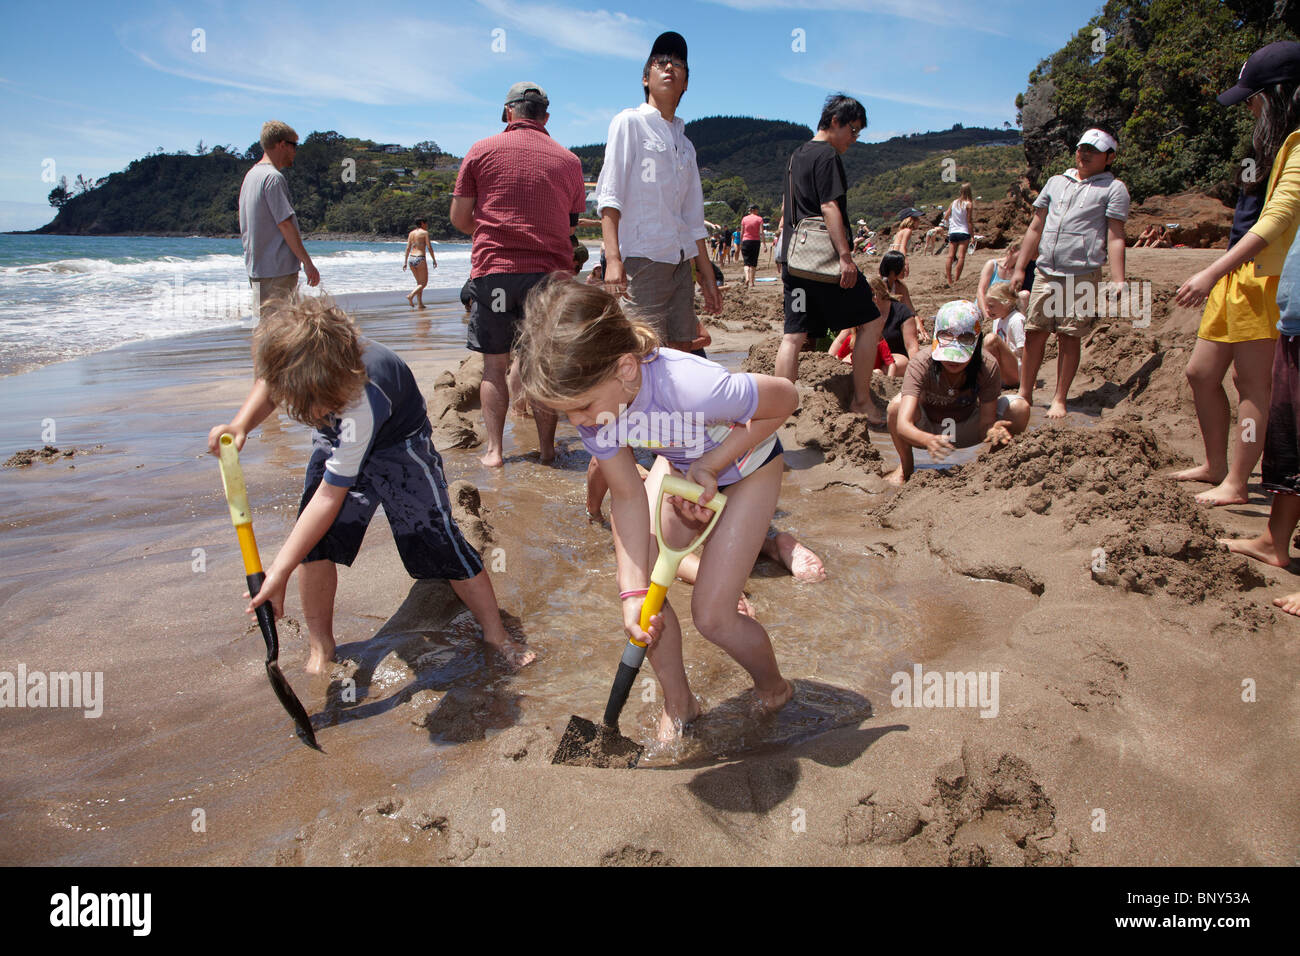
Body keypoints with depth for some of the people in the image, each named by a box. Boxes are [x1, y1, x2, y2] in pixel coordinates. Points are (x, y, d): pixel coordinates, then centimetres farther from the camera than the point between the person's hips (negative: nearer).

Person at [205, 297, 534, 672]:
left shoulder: (363, 404, -45)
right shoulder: (290, 356, -31)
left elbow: (331, 496, -39)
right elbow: (269, 385, -3)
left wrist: (279, 572, -37)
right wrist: (241, 424, -25)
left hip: (397, 444, -5)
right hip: (335, 441, 5)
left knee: (437, 539, -11)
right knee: (313, 541, -13)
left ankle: (497, 634, 7)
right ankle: (320, 644, 7)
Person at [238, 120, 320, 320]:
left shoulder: (251, 175, 18)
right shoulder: (273, 177, -12)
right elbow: (286, 225, -17)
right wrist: (307, 262, -15)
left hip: (256, 267, 10)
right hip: (278, 269, -10)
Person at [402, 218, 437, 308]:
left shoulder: (411, 233, 13)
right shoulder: (424, 232, -3)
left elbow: (408, 248, 10)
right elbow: (429, 247, -8)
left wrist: (405, 262, 10)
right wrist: (434, 260, -1)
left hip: (411, 259, 7)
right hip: (420, 259, -7)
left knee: (419, 282, 16)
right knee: (424, 283, 1)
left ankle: (420, 304, 11)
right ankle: (411, 296, -20)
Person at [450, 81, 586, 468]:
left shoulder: (481, 151, 6)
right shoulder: (568, 160, 10)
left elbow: (459, 218, 7)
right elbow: (573, 224, 14)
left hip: (493, 268, -1)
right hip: (549, 270, 1)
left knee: (495, 365, 7)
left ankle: (494, 450, 6)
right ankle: (547, 448, 11)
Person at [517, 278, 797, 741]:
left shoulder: (690, 388, -44)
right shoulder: (592, 397, -26)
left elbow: (785, 398, -25)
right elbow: (629, 498, -20)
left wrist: (711, 465, -26)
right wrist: (634, 592, -27)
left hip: (746, 465, -5)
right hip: (679, 465, 5)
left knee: (711, 615, -8)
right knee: (638, 576, -6)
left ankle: (774, 689, 25)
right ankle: (677, 703, 18)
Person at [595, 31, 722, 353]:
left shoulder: (684, 142, 23)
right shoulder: (629, 122, 3)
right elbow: (609, 195, -8)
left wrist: (707, 277, 20)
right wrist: (613, 258, -20)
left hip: (681, 260, 7)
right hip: (642, 255, -7)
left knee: (681, 353, 5)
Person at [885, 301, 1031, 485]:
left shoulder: (988, 367, -24)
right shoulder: (921, 364, -31)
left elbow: (986, 423, -22)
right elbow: (902, 425, -42)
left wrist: (992, 431, -48)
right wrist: (929, 440, -64)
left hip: (966, 431, 2)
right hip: (926, 431, -2)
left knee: (1020, 408, -21)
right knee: (897, 404, -34)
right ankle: (905, 466, -6)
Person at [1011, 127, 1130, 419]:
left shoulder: (1113, 188, 6)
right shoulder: (1056, 182, 18)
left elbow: (1115, 238, -1)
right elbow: (1035, 227, 20)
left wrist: (1117, 282, -10)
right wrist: (1020, 268, 15)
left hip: (1083, 276, -4)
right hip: (1045, 272, 4)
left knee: (1069, 337, -2)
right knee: (1034, 333, 2)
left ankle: (1059, 399, 7)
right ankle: (1025, 394, 13)